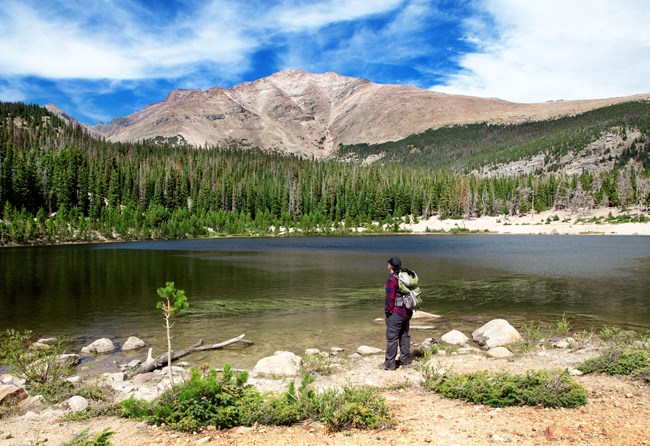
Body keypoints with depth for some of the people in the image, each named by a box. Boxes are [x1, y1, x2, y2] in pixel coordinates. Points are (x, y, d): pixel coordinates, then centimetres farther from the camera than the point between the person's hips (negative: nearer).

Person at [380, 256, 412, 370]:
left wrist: (387, 312, -9)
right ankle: (406, 361, 26)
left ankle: (390, 364, 9)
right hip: (407, 312, 8)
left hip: (396, 313, -8)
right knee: (404, 336, 18)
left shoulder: (391, 279, -18)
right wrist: (410, 308, 17)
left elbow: (390, 298, -19)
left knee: (392, 338, 1)